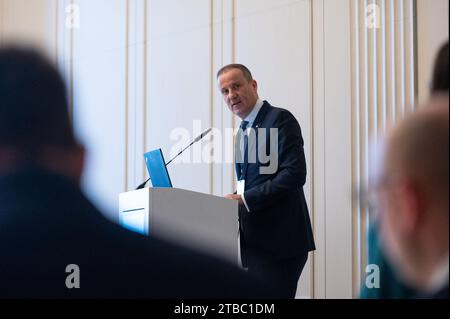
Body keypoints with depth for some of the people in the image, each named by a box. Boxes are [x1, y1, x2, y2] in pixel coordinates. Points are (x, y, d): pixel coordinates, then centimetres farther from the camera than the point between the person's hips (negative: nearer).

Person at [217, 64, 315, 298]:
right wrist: (236, 201, 2)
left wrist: (245, 199, -18)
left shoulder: (280, 119, -7)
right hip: (254, 242, 8)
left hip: (278, 241, -8)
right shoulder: (244, 131, 19)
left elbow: (294, 174, -17)